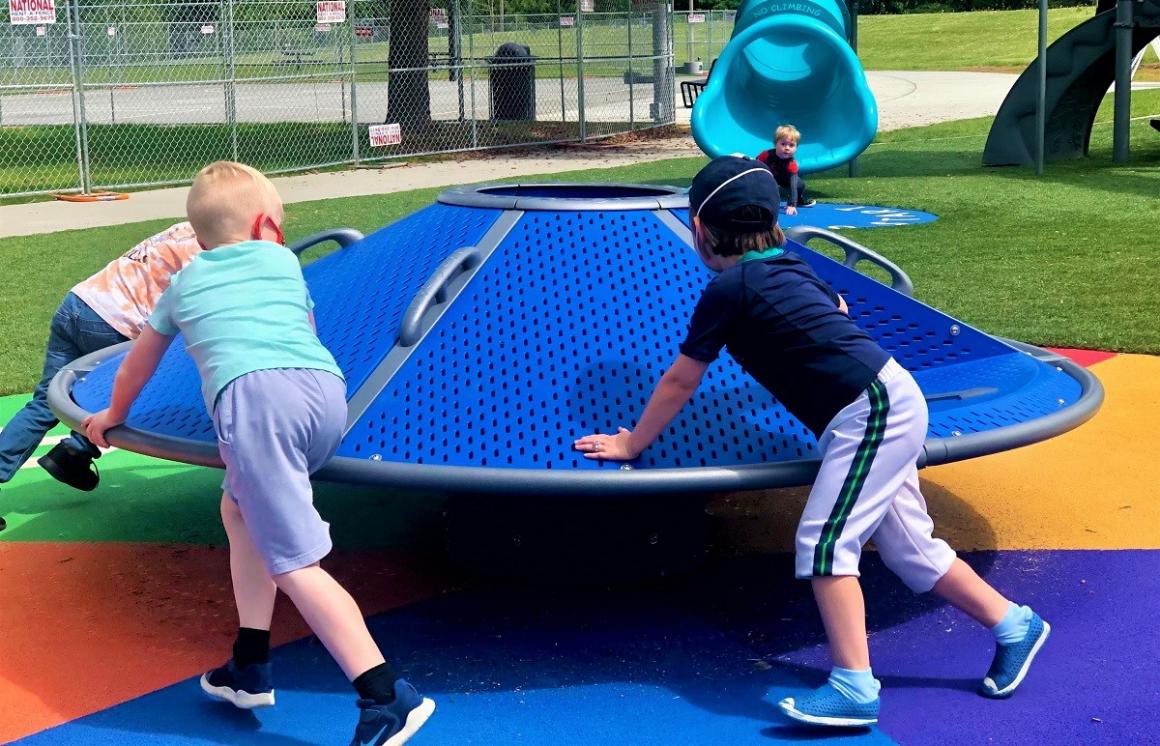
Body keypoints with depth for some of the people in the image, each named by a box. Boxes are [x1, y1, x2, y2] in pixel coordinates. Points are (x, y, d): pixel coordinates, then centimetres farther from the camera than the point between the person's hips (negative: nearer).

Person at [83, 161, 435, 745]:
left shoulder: (184, 282, 31)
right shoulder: (282, 261, 32)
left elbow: (138, 365, 47)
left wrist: (112, 416, 65)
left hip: (253, 396, -3)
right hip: (329, 390, 4)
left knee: (294, 563, -7)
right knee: (239, 508, 26)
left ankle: (387, 698, -19)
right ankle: (250, 667, 22)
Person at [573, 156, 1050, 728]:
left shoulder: (727, 289, -8)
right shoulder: (789, 268, 15)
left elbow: (679, 382, -1)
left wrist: (630, 445, 9)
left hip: (871, 409, -9)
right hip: (887, 404, 9)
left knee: (823, 541, -15)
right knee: (910, 549, 15)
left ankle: (853, 688, -19)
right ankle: (1015, 625, 26)